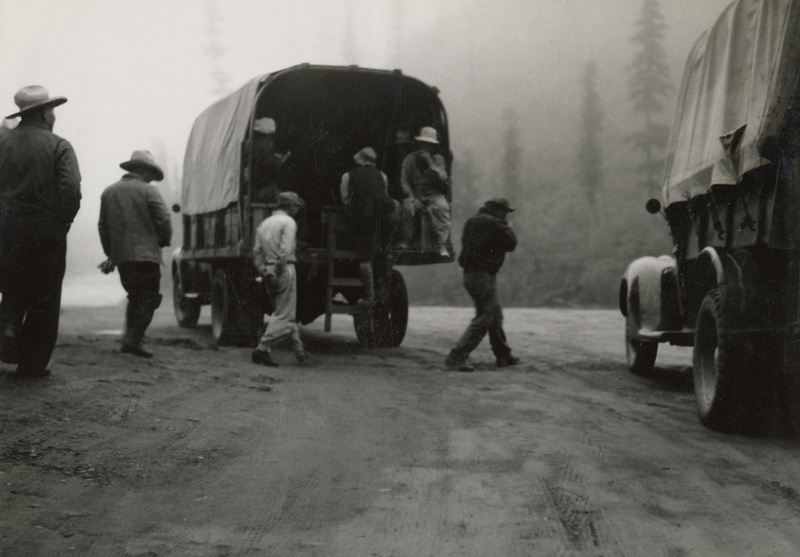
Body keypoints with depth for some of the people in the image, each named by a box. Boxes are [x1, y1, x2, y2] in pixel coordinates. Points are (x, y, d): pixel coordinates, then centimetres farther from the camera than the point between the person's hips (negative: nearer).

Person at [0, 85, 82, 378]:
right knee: (43, 301, 7)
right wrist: (61, 227, -5)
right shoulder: (59, 146, -6)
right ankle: (32, 363, 10)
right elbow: (71, 191, -17)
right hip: (46, 233, -3)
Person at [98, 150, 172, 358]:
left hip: (121, 257, 6)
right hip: (146, 254, -6)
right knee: (148, 299, 0)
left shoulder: (109, 192, 12)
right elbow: (164, 222, -9)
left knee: (134, 297, 20)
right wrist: (163, 242, 10)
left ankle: (130, 338, 17)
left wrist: (111, 254, 20)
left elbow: (102, 226, 14)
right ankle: (133, 341, -9)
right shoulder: (149, 191, -6)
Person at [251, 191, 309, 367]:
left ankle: (299, 350, 21)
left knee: (287, 313, 16)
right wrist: (278, 271, -16)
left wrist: (265, 272, 4)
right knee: (284, 315, -3)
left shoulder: (264, 223, 16)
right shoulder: (288, 222, -6)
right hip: (285, 270, -8)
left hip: (270, 272, 8)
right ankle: (262, 349, -10)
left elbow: (257, 252, 9)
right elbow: (285, 251, -19)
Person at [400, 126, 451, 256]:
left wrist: (431, 164, -19)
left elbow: (443, 181, -11)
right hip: (415, 195, 1)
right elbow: (404, 182, 0)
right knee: (406, 208, -31)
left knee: (442, 207, -32)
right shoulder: (410, 159, 3)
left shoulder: (438, 159, 3)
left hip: (434, 195, 0)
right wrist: (410, 198, -17)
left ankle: (443, 246, -31)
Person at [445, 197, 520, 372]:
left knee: (495, 315, 20)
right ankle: (456, 357, -15)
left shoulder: (472, 221, 14)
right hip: (483, 277, -10)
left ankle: (503, 356, 29)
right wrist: (507, 227, 11)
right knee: (483, 320, -8)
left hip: (470, 274, 10)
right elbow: (511, 244, -7)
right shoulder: (494, 224, -12)